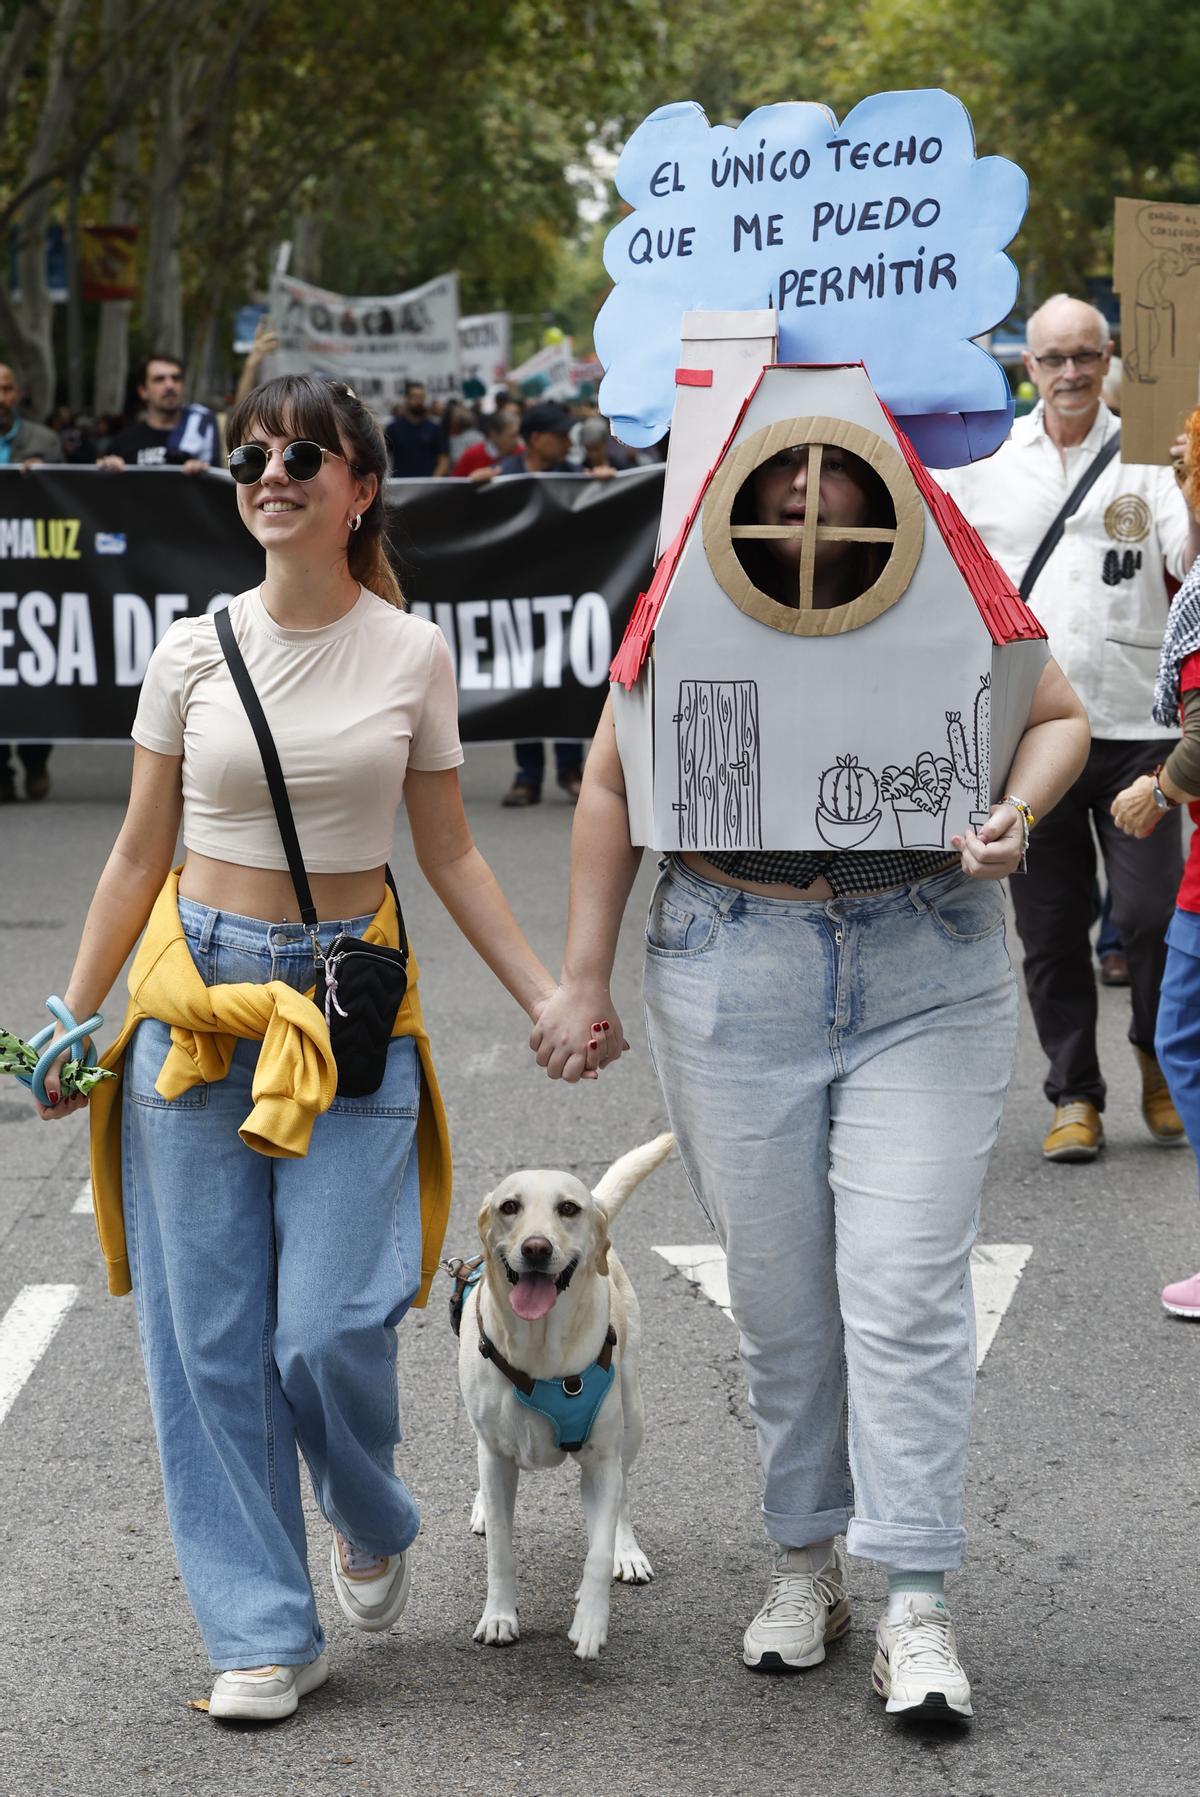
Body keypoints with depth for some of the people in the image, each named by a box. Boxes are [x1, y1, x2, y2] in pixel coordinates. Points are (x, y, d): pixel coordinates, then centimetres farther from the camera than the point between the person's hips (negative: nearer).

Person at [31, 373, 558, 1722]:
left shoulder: (412, 655, 0)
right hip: (197, 998, 1)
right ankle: (263, 1630, 13)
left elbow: (449, 855, 7)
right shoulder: (192, 653, 1)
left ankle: (371, 1524, 25)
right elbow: (140, 853, 7)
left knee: (328, 1330, -8)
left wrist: (547, 999, 1)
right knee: (211, 1337, 2)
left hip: (352, 1003, -1)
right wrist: (72, 1026, 7)